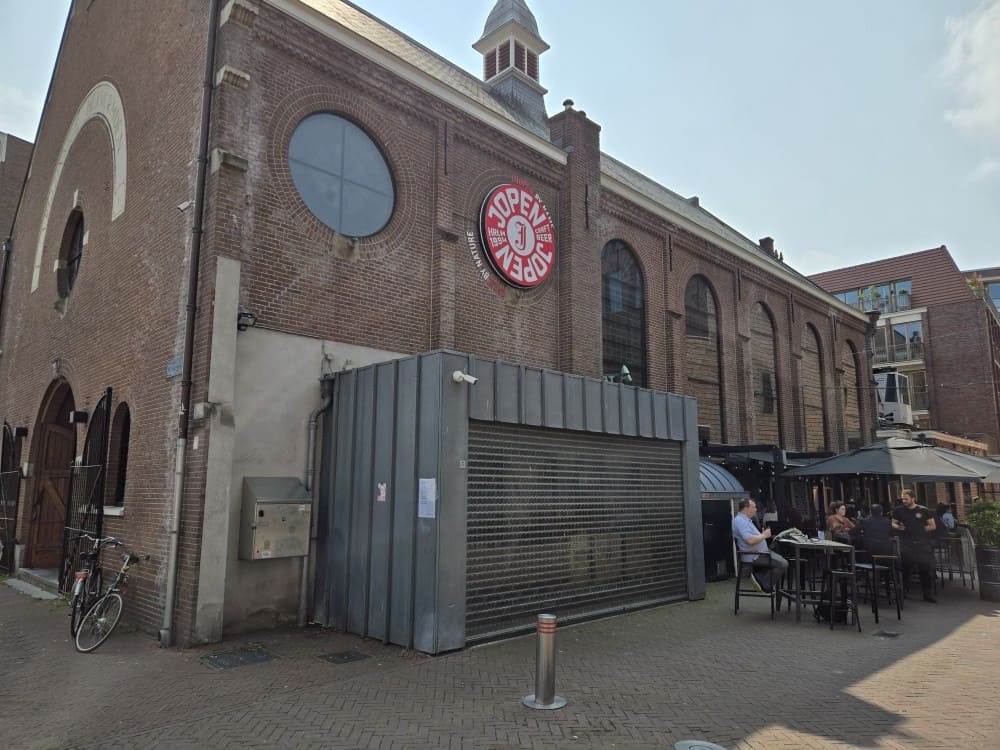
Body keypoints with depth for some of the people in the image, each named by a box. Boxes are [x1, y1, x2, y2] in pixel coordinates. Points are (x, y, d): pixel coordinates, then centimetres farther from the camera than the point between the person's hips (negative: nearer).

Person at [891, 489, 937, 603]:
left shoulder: (923, 510, 5)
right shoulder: (898, 510, 6)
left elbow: (933, 526, 10)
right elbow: (893, 524, 13)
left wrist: (921, 529, -1)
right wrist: (898, 527, -8)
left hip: (921, 543, 1)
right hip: (905, 544, -1)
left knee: (925, 568, 1)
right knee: (904, 569, -3)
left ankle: (928, 594, 13)